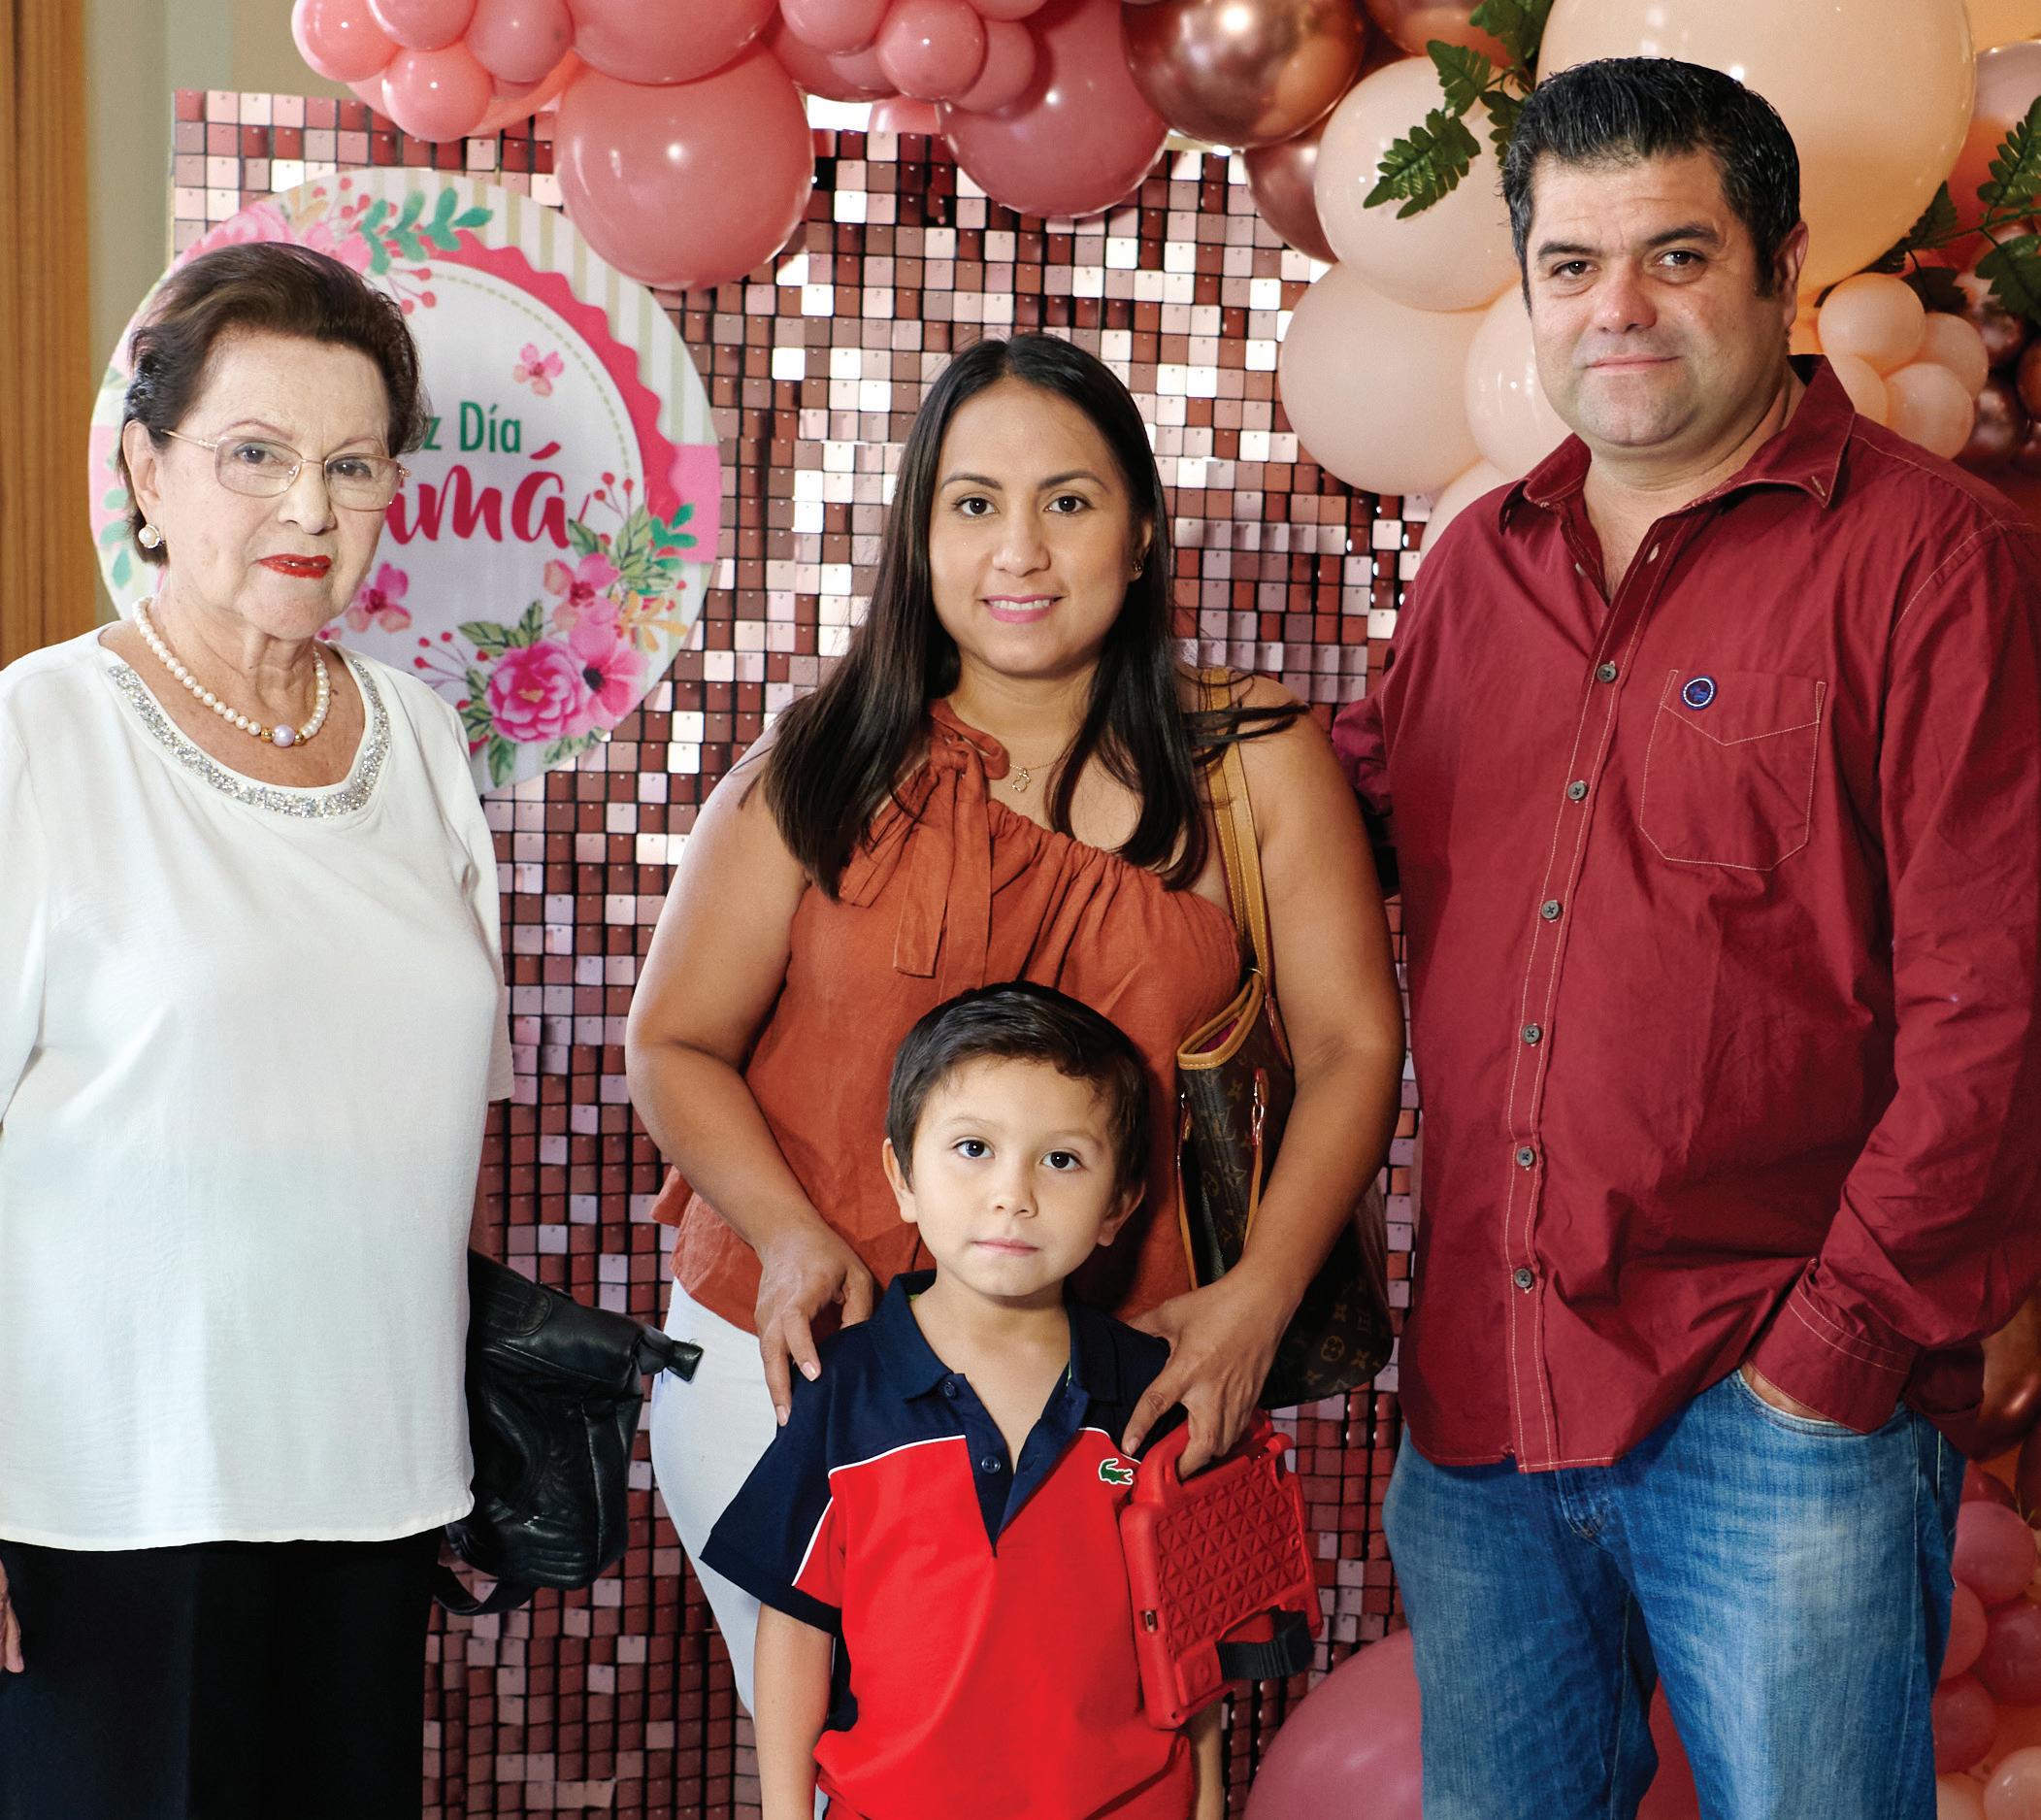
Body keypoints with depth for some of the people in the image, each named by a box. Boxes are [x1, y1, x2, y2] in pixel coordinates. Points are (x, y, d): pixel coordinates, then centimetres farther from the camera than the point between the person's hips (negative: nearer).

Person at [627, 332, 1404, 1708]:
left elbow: (1353, 1046, 1)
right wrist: (791, 1237, -12)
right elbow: (676, 1043, 5)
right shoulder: (823, 773, 0)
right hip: (798, 1353, 1)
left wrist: (1261, 1295, -12)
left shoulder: (1255, 765, 0)